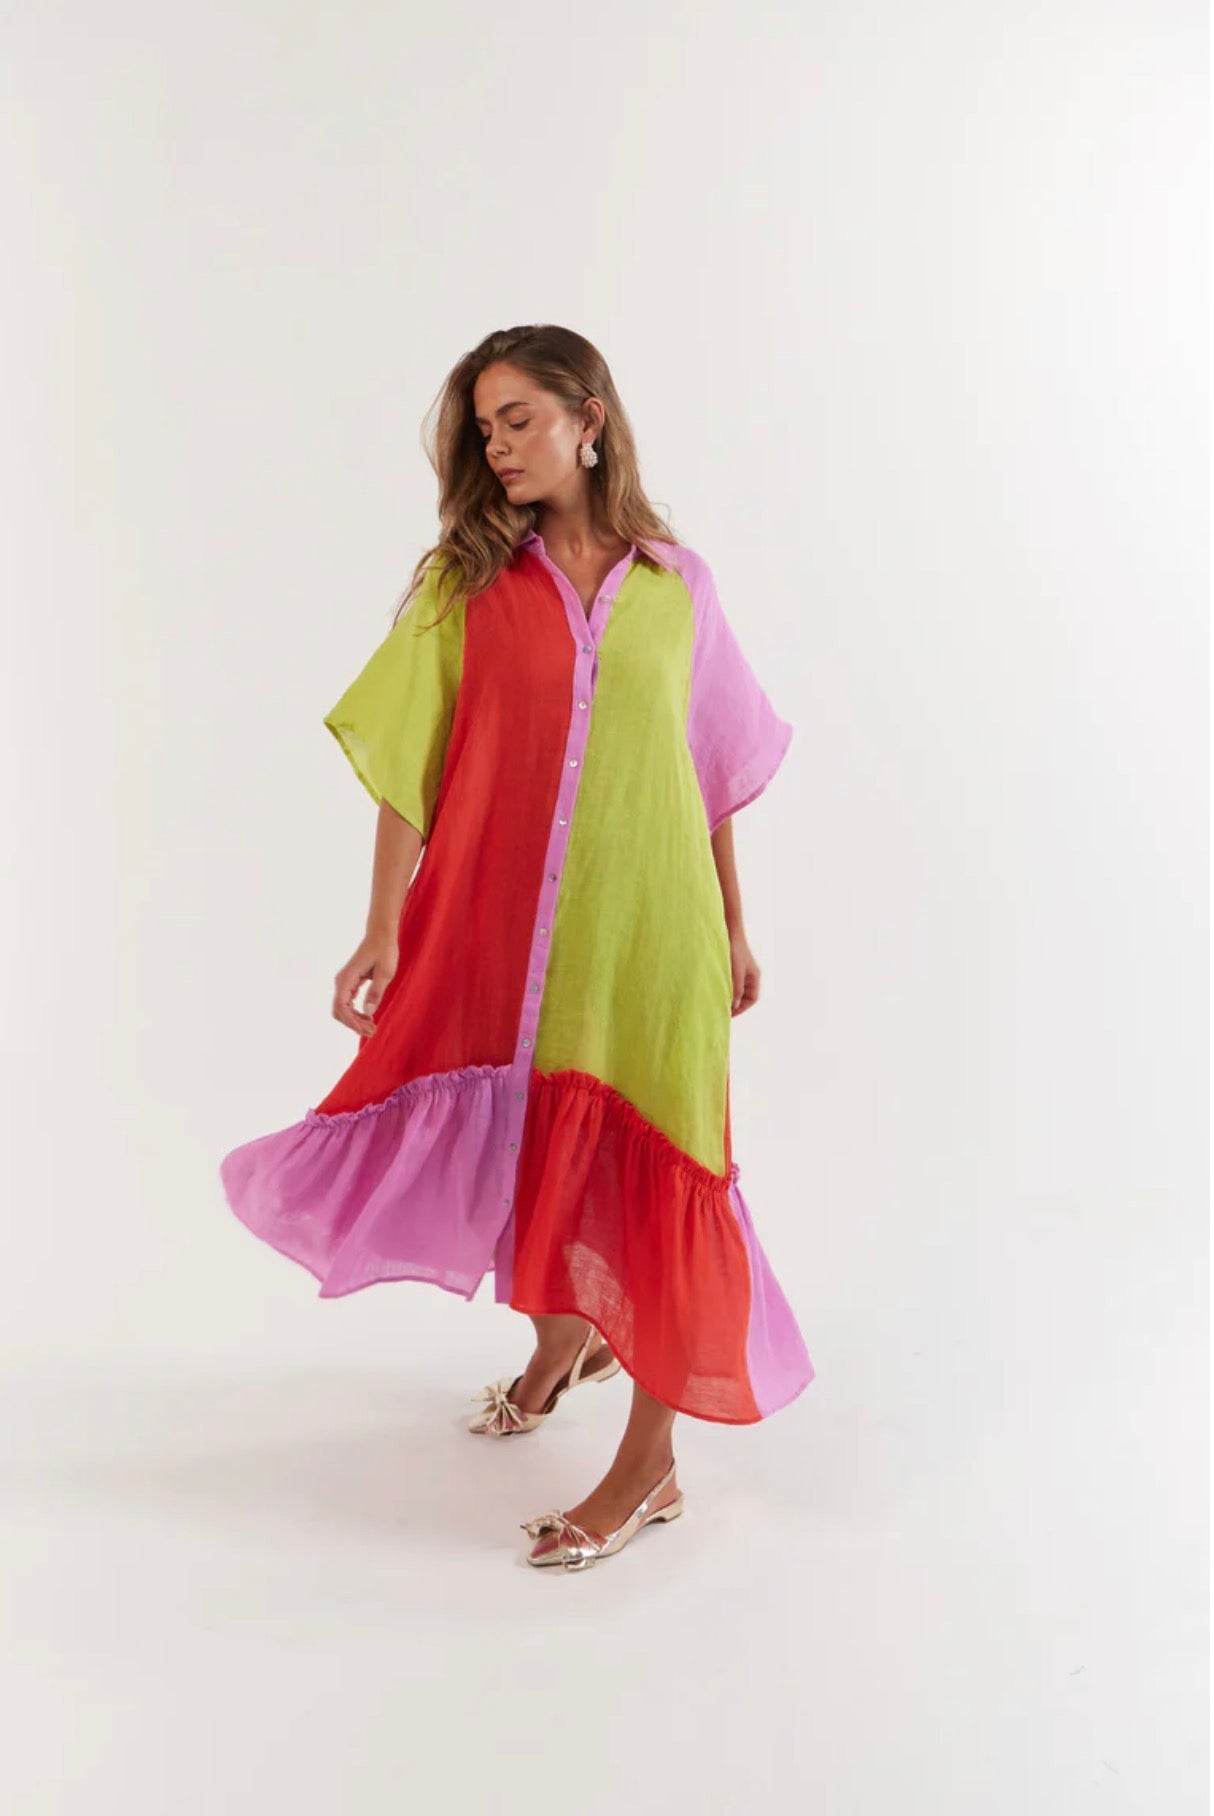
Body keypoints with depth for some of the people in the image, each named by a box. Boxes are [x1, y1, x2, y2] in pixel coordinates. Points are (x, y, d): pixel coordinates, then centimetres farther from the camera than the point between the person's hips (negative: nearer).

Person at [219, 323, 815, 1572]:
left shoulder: (676, 583, 4)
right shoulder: (463, 583, 1)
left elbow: (711, 768, 10)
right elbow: (405, 763, -3)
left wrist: (733, 927, 13)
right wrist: (384, 929, -9)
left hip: (644, 918, -1)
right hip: (498, 915, 1)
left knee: (643, 1159, -1)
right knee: (519, 1141, 14)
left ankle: (650, 1462, 13)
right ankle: (562, 1339, 44)